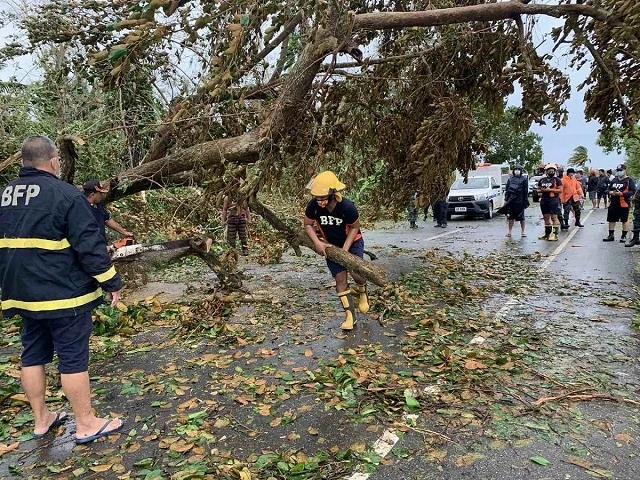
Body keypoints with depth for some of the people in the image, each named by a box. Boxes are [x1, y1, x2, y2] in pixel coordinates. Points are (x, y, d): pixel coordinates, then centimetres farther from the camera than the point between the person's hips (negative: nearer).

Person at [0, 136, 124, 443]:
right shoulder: (65, 194, -14)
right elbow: (90, 245, -17)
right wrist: (111, 283, -10)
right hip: (63, 293, -7)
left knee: (32, 356, 16)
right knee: (73, 358, 1)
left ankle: (41, 419, 30)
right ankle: (86, 424, 12)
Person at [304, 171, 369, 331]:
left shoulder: (347, 207, -33)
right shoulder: (313, 206, -26)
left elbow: (355, 227, -15)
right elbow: (308, 225, -8)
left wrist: (345, 248, -22)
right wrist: (317, 242, -22)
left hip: (352, 242, -2)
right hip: (331, 245, 3)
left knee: (356, 273, -16)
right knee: (340, 279, -1)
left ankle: (362, 293, 21)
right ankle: (350, 315, 10)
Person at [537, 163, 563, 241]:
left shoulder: (557, 180, -1)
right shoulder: (542, 180, 13)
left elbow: (560, 190, -7)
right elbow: (538, 189, 22)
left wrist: (550, 190, -15)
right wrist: (540, 191, -1)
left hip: (553, 200, -6)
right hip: (544, 200, 6)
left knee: (554, 217, -8)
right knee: (546, 217, 12)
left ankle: (555, 234, -7)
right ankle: (547, 233, 21)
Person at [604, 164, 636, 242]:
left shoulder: (629, 180, -4)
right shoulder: (614, 180, 14)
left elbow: (633, 191, -11)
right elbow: (608, 189, 19)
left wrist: (622, 193, -22)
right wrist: (611, 192, -4)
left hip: (624, 203, -6)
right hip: (613, 203, 6)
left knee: (625, 220, 4)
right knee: (611, 220, 9)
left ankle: (624, 236, 13)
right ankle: (611, 235, 19)